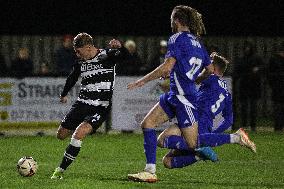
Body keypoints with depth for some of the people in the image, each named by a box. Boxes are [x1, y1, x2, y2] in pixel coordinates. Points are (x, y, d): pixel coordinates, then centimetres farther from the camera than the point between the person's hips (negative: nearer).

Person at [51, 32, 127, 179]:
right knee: (61, 135, 8)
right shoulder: (80, 63, 8)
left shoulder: (107, 56, -7)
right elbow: (72, 79, 26)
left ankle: (60, 170, -17)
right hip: (82, 104, 6)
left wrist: (119, 47, -48)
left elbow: (122, 55, -26)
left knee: (79, 133, -25)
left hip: (100, 108, -6)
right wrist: (64, 94, 40)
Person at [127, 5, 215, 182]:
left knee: (194, 144, -5)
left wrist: (142, 81, -14)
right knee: (147, 124, 3)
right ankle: (150, 171, -2)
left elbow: (166, 68, -21)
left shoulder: (178, 38, -11)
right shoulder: (197, 42, 14)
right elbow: (210, 70, 20)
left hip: (184, 98, -9)